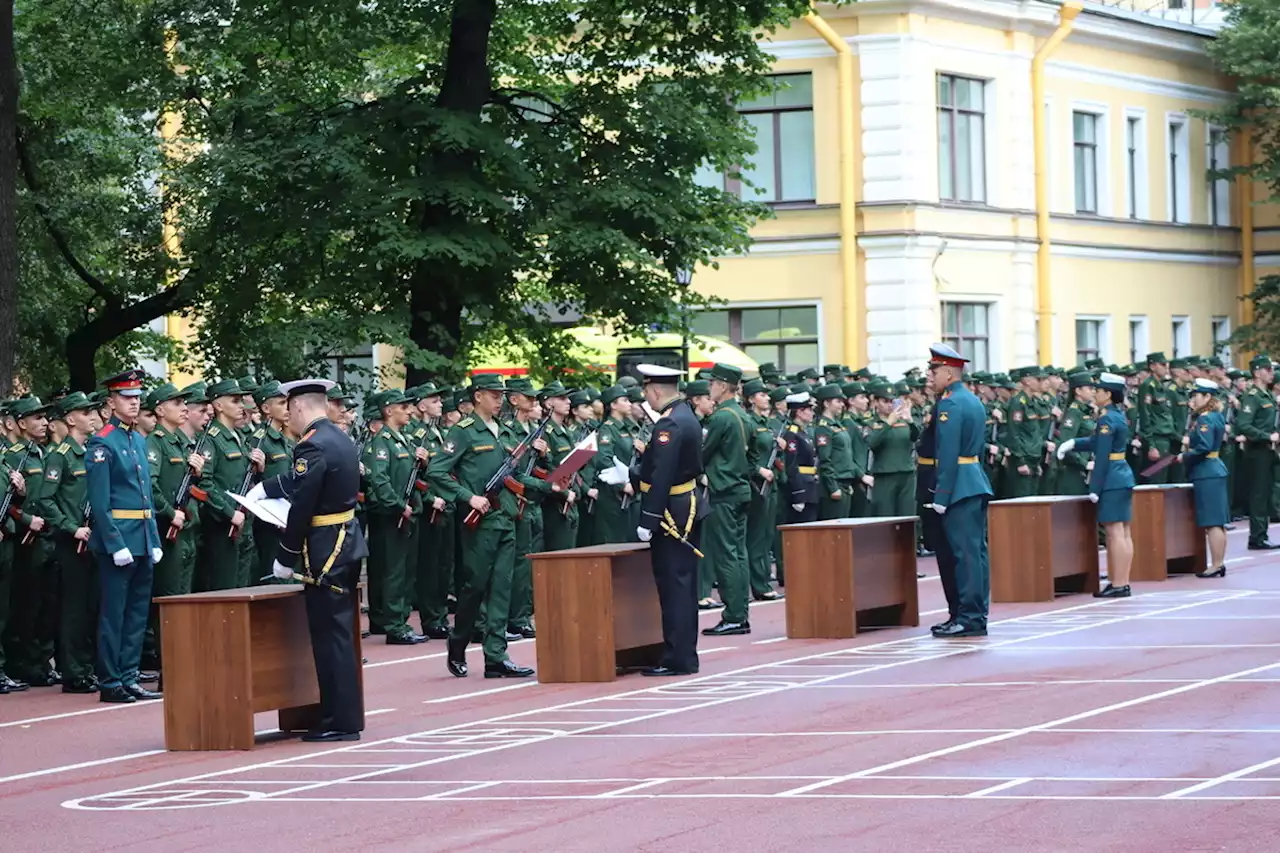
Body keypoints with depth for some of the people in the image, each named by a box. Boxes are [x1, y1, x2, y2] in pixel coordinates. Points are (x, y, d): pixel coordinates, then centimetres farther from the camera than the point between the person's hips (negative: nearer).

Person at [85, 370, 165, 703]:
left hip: (143, 539, 8)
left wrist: (154, 540, 12)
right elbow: (99, 501, -14)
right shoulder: (102, 444, -9)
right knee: (114, 613, -3)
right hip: (117, 538, -8)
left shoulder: (139, 441, 15)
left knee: (138, 612, 10)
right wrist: (116, 545, -19)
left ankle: (129, 678, 15)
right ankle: (110, 684, 1)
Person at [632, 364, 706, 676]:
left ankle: (678, 659, -6)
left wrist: (648, 521, -24)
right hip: (690, 508, 10)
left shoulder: (669, 424, -20)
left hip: (673, 515, -10)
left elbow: (661, 477, -25)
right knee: (683, 585, 14)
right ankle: (685, 654, 20)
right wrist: (631, 476, 22)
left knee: (674, 586, -7)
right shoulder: (686, 415, 11)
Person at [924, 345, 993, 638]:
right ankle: (963, 614, 15)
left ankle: (971, 619, -9)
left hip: (960, 489, -10)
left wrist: (941, 497, -18)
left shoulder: (950, 404, -14)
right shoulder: (972, 400, 16)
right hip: (976, 484, 10)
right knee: (972, 551, 11)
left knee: (965, 552, -9)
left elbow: (948, 454, -19)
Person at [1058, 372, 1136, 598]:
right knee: (1123, 533, 10)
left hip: (1111, 479, -10)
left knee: (1114, 533, -8)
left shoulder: (1107, 419, -15)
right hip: (1123, 475, 10)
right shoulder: (1120, 415, 12)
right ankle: (1122, 582, 13)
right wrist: (1073, 443, 12)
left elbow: (1102, 456, -17)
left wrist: (1094, 488, -15)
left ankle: (1118, 585, -8)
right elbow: (1096, 442, 20)